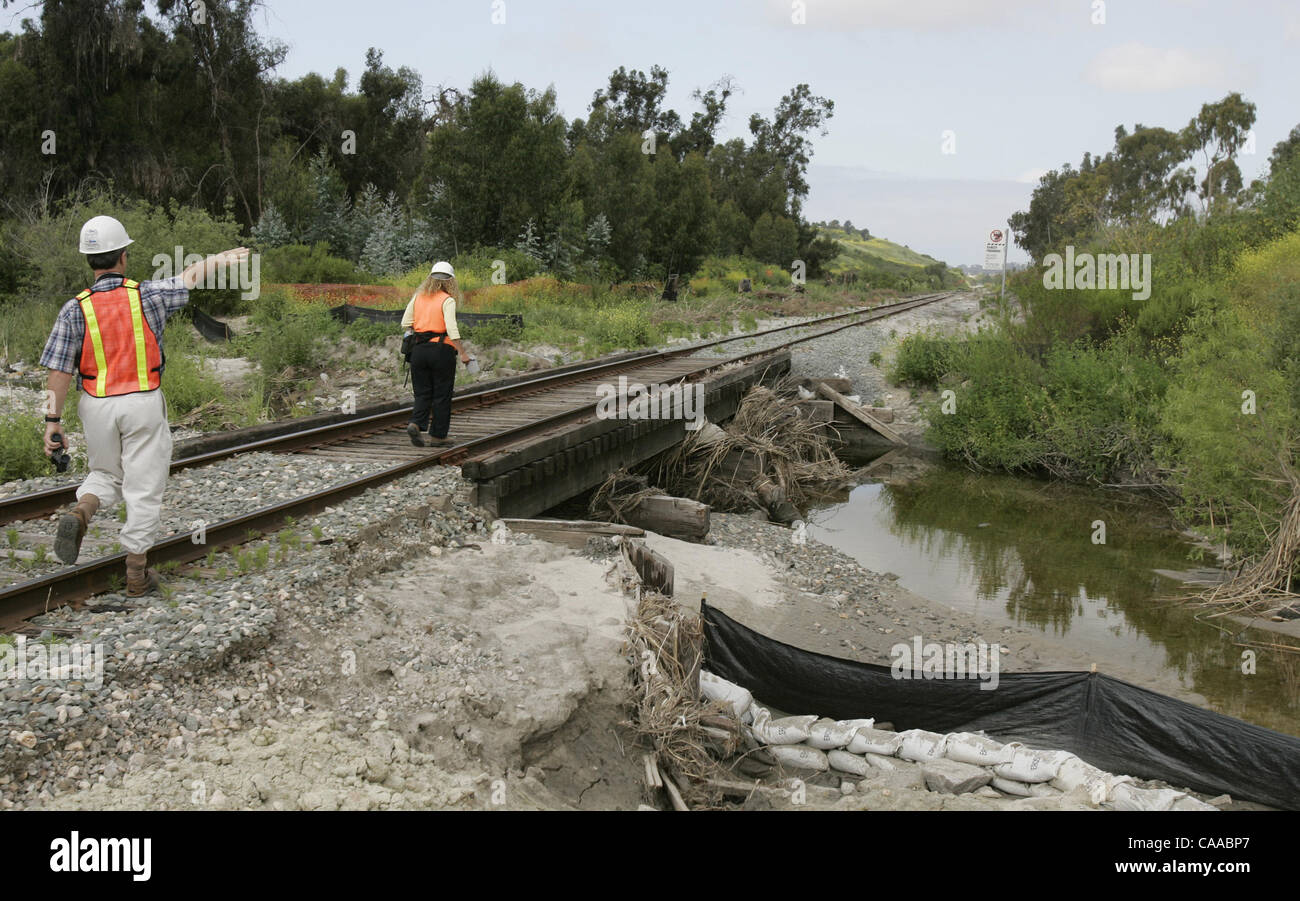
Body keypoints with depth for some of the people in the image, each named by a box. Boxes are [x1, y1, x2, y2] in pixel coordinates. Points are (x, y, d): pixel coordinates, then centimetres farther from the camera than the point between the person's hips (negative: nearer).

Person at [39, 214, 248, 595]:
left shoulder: (74, 310, -7)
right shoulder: (148, 296, -9)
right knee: (143, 488, 6)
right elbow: (190, 277, 10)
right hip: (143, 405, -2)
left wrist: (53, 420, -2)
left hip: (97, 406, 2)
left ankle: (80, 514, -8)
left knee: (106, 475, 24)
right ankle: (136, 574, 11)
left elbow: (59, 370, -8)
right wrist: (222, 258, 28)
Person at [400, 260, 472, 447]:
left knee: (423, 392, 11)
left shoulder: (418, 297, 8)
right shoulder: (447, 300, -7)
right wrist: (462, 353, -15)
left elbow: (405, 323, 8)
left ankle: (415, 423, -12)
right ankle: (438, 435, 9)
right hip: (441, 349, -4)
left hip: (419, 350, 5)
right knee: (442, 394, 5)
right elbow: (452, 329, -16)